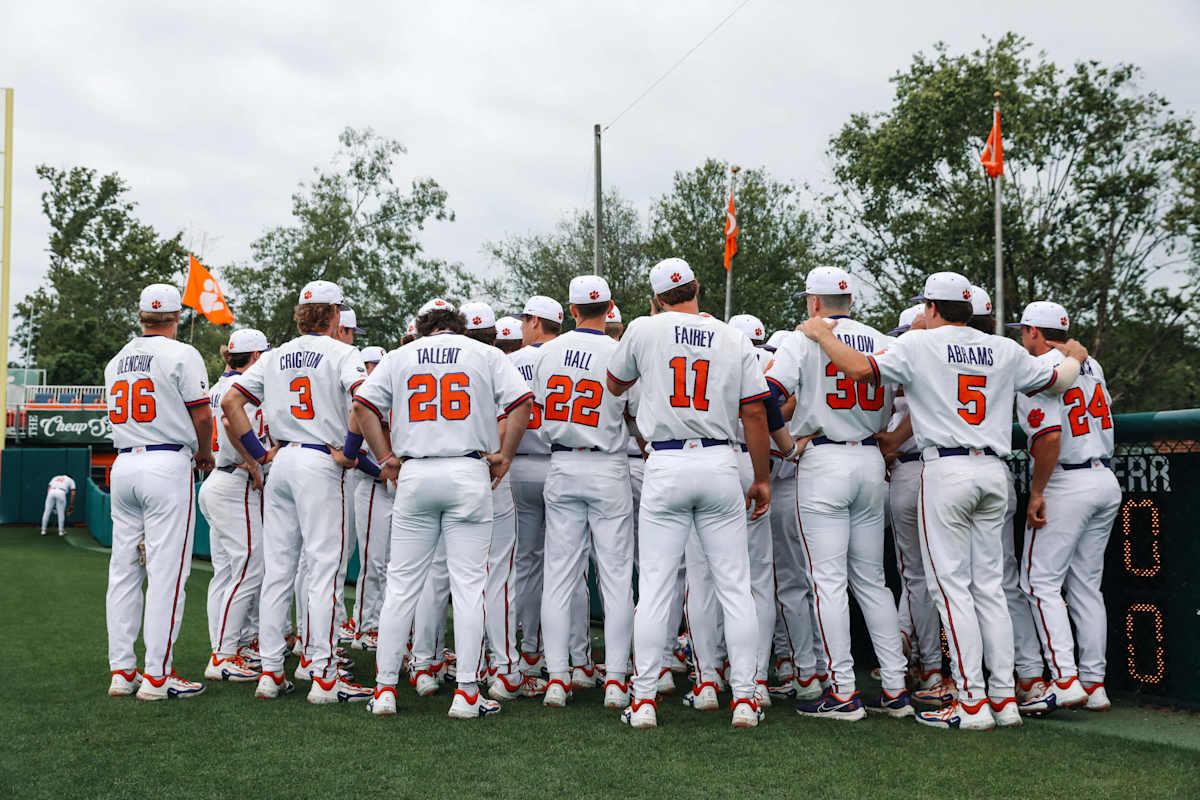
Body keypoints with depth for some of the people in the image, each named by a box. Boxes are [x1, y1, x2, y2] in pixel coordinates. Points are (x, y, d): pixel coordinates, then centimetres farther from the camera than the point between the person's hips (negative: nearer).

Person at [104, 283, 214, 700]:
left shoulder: (117, 361, 15)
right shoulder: (181, 355, -5)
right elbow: (201, 415, -9)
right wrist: (205, 454, 11)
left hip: (123, 464, 7)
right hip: (167, 466, -7)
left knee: (123, 571, 8)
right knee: (166, 571, -5)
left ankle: (121, 670, 11)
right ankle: (157, 675, -4)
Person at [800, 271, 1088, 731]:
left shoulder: (919, 344, -1)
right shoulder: (1005, 351, 13)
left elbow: (860, 369, -12)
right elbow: (1058, 381, 25)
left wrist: (821, 334, 5)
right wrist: (1074, 355, 48)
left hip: (946, 469, -5)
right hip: (994, 472, 5)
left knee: (952, 586, -3)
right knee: (989, 586, 10)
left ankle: (972, 702, -5)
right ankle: (1004, 697, 11)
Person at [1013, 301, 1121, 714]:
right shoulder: (1091, 365, 14)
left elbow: (1050, 436, -21)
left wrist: (1036, 492, -16)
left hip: (1067, 484, -8)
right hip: (1108, 482, 8)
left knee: (1040, 581, -5)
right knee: (1086, 584, 12)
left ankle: (1065, 680, -13)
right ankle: (1094, 684, 13)